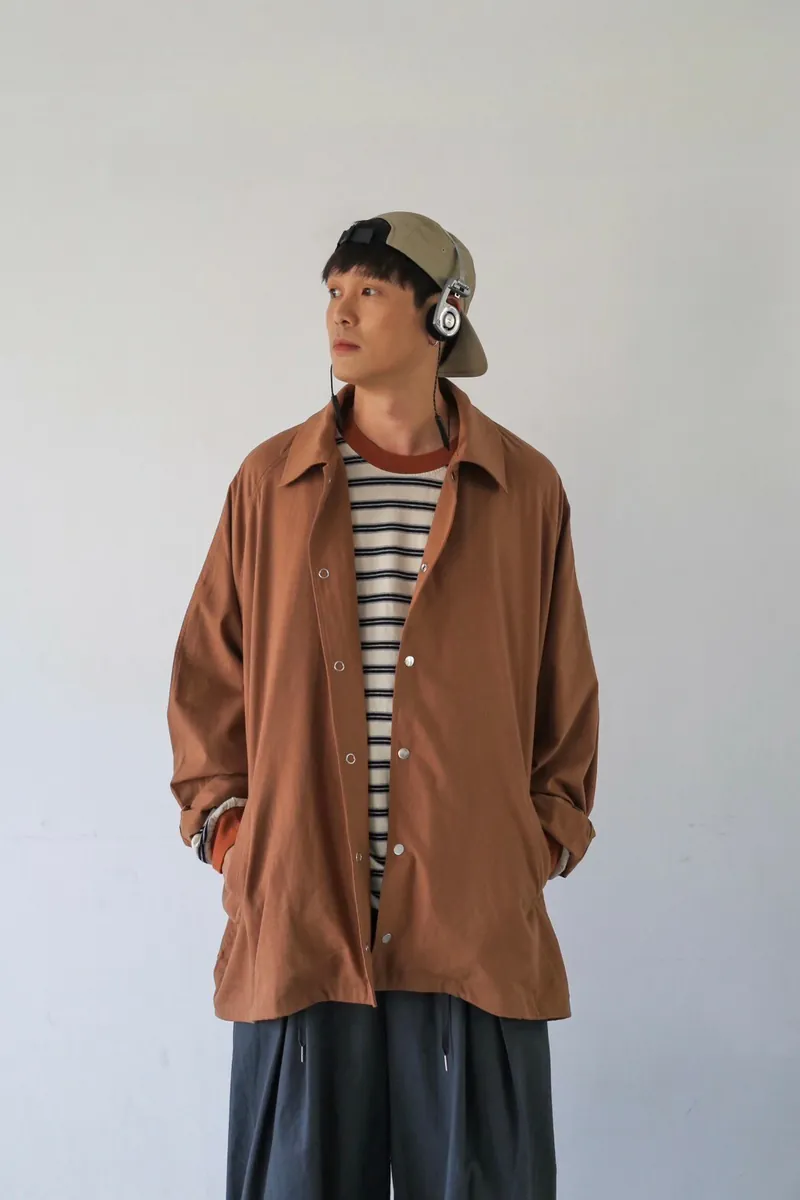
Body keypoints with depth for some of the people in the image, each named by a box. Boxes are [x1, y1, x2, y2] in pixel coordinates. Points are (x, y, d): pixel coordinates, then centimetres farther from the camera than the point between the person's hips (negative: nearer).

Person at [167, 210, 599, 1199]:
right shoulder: (271, 481, 7)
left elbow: (565, 686, 11)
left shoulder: (525, 489, 5)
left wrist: (548, 836, 6)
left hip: (476, 921, 0)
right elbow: (208, 670, 12)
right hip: (295, 914, 1)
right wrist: (220, 819, 4)